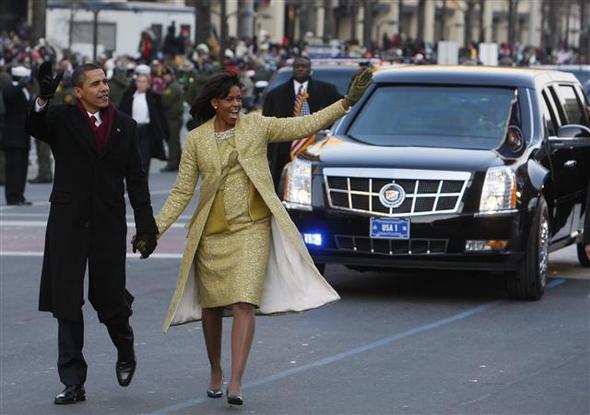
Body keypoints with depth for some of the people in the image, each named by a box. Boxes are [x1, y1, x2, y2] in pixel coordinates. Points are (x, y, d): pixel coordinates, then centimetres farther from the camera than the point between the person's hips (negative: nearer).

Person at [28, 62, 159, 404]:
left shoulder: (125, 126, 7)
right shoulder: (61, 119, 1)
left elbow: (136, 180, 8)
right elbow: (36, 127, -21)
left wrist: (146, 226, 2)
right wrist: (43, 99, -40)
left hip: (109, 224, 1)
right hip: (68, 224, -1)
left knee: (109, 298, 2)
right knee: (67, 303, 2)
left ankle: (125, 350, 35)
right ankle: (74, 383, 9)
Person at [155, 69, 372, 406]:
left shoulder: (257, 126, 2)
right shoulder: (196, 140, 2)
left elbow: (306, 125, -3)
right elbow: (182, 192, 4)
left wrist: (348, 102, -12)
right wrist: (154, 229, -4)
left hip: (252, 228, -1)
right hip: (212, 233, 1)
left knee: (244, 304, -13)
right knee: (211, 307, 9)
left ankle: (236, 382, -15)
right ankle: (216, 372, 30)